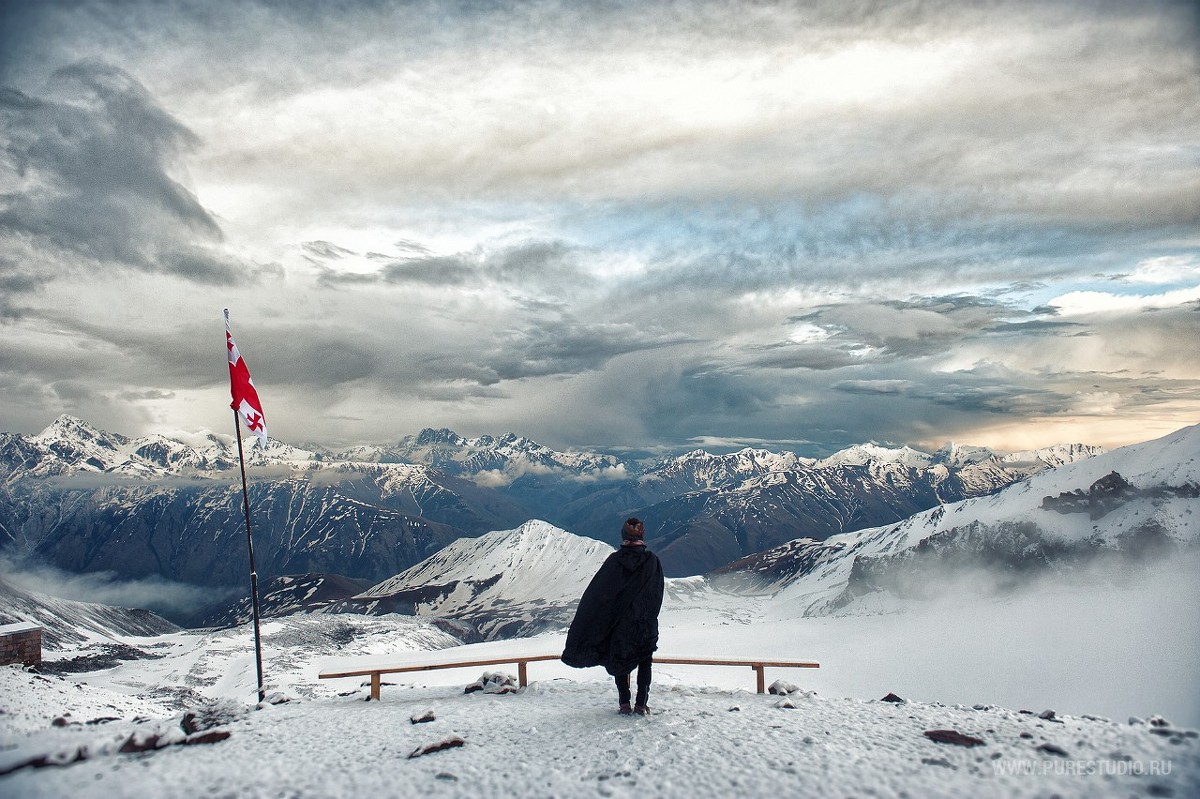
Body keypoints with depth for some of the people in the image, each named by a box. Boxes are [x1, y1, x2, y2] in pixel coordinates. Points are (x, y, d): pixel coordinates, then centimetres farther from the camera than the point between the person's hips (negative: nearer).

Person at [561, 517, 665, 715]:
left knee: (619, 661, 12)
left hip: (619, 622, 0)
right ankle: (641, 704, 7)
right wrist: (650, 617, 6)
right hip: (645, 624, 0)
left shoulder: (614, 560, -8)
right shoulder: (652, 561, -8)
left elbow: (596, 592, -7)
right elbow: (658, 594, -4)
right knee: (645, 663, 11)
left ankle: (625, 704, 10)